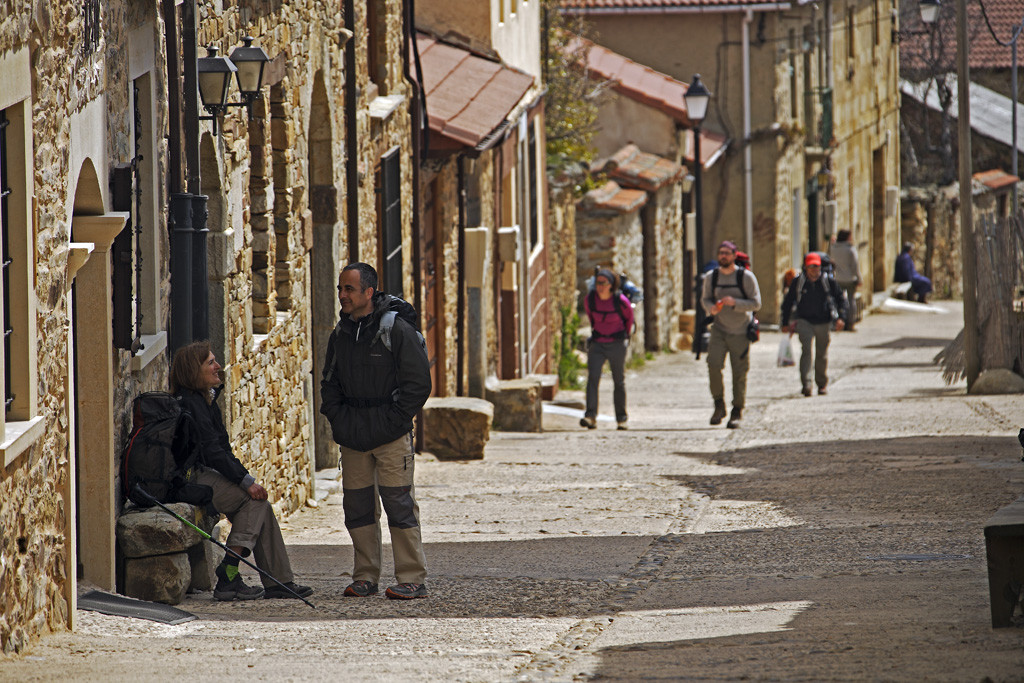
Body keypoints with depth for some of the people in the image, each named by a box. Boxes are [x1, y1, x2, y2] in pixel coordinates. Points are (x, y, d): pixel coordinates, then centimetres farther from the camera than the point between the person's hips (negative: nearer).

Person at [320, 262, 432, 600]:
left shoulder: (397, 330, -8)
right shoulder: (340, 334, 11)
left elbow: (418, 384, -7)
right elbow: (330, 383, 22)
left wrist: (392, 420, -11)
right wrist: (337, 419, 7)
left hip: (391, 435, -6)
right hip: (352, 439, 6)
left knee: (399, 504, -8)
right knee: (357, 506, 7)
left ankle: (412, 579, -4)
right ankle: (365, 578, 15)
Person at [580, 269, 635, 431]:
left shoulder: (621, 301, -15)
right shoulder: (589, 299, -7)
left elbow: (629, 318, 6)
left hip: (617, 344, -2)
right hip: (597, 344, 2)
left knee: (619, 381, 7)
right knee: (592, 377, -17)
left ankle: (622, 418, 22)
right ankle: (590, 416, -25)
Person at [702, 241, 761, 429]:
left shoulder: (746, 277, -7)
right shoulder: (711, 277, 3)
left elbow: (756, 304, -7)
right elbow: (705, 298, 15)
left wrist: (734, 302, -22)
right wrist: (711, 307, -9)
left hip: (740, 331, -2)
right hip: (719, 329, 2)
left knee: (739, 373, -1)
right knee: (713, 365, -17)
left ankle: (737, 412, 12)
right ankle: (719, 405, -1)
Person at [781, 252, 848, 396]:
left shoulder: (828, 281, -3)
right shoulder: (798, 282, -2)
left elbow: (840, 299, 6)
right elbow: (787, 302, 8)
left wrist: (841, 318, -7)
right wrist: (785, 323, 8)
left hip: (823, 323, 1)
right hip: (804, 321, -1)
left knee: (822, 355, 10)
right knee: (807, 350, -19)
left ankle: (822, 384, 27)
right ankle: (806, 384, -24)